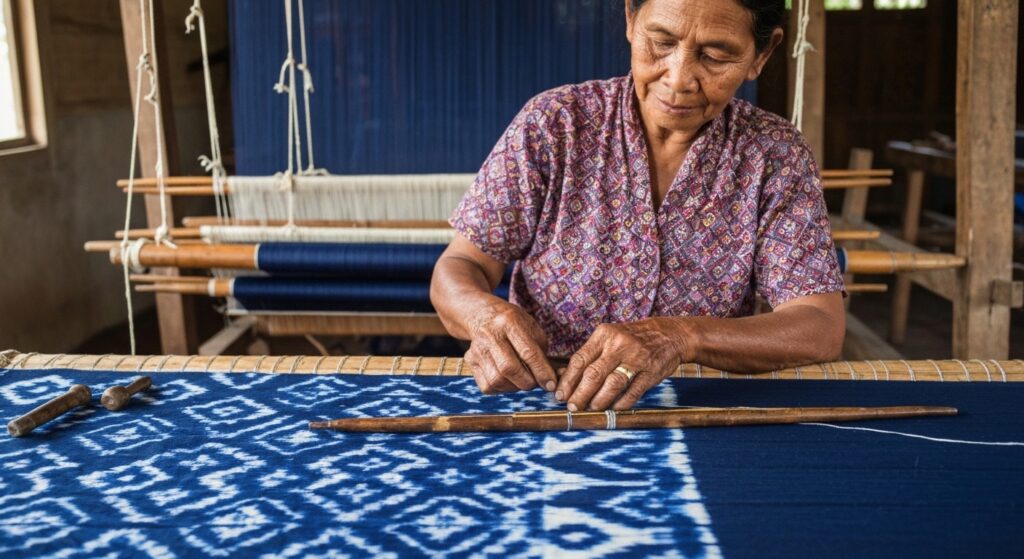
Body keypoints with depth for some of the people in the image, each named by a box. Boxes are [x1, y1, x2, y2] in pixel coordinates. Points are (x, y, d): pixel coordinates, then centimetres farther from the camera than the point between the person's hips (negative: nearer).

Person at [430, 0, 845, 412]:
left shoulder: (775, 155, -4)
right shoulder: (553, 123, -5)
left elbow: (822, 326, -11)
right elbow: (458, 270, -4)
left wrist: (682, 337, -28)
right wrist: (485, 315, -27)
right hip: (539, 403, 1)